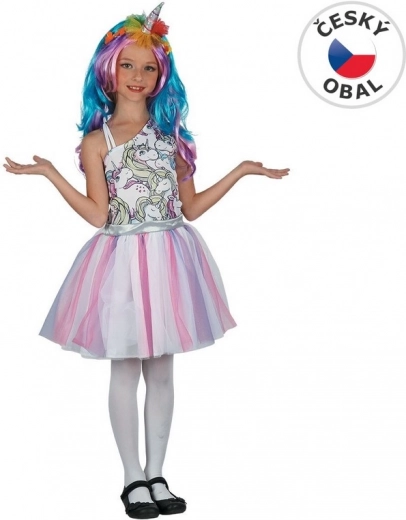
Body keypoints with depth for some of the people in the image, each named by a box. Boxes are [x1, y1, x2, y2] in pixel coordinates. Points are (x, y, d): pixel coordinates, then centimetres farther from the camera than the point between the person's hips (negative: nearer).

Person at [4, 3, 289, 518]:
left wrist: (241, 171, 9)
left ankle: (156, 475, 20)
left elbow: (190, 207, 9)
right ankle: (134, 478, 16)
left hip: (169, 255, 3)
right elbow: (99, 215, -9)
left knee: (161, 370, 9)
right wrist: (49, 173, -16)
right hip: (123, 258, -3)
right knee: (125, 372, 4)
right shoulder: (97, 139, 0)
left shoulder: (170, 132, 10)